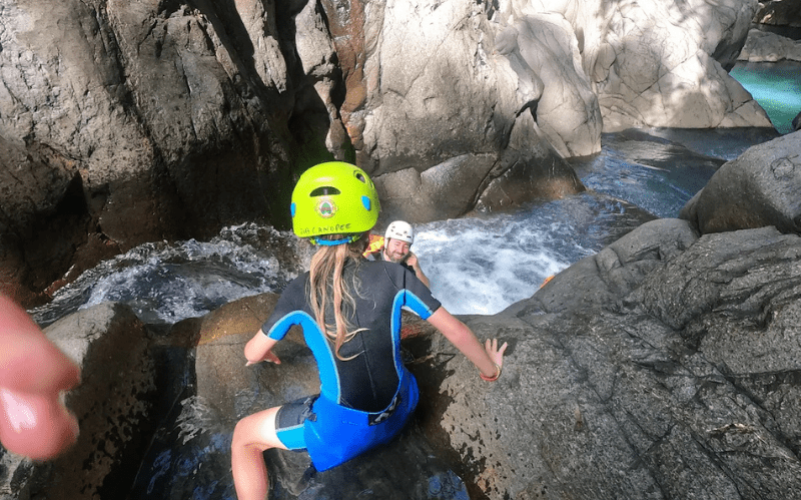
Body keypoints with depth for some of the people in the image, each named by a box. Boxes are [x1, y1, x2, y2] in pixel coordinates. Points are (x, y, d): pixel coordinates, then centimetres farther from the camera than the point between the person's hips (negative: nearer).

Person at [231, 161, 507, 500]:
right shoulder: (394, 276, -13)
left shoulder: (300, 292, -16)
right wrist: (490, 370, 12)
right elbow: (456, 331, -6)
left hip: (344, 428, -3)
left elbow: (253, 354, -1)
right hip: (399, 412, 3)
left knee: (243, 437, 19)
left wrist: (267, 354, 24)